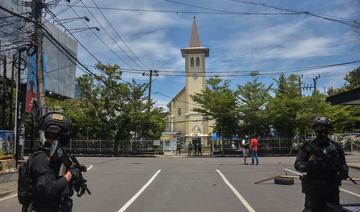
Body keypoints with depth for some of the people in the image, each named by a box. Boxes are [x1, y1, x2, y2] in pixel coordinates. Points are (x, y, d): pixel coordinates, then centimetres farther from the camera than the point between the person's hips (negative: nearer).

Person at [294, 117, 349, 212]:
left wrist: (344, 172, -9)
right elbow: (297, 164, -4)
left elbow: (343, 165, 13)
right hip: (313, 188, -3)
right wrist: (308, 165, -24)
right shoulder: (308, 146, 0)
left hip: (332, 189, 3)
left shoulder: (336, 147, 8)